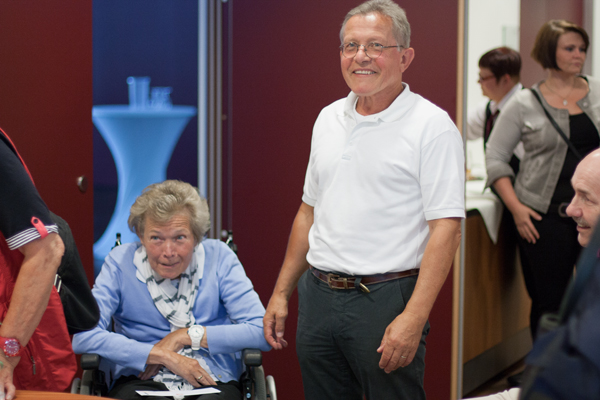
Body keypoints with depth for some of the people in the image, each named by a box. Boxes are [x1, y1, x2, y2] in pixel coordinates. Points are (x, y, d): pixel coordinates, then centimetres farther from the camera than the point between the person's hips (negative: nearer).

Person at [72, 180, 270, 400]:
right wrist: (164, 355, -11)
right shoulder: (120, 262, 3)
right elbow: (84, 337, -8)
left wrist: (188, 335, -7)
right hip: (140, 381, 0)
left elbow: (261, 332, -3)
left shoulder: (218, 257, 4)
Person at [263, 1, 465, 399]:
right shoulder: (329, 119, 12)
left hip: (386, 298, -6)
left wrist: (414, 318, -22)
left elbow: (446, 228, -14)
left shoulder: (432, 126, -9)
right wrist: (282, 292, 15)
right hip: (318, 296, 6)